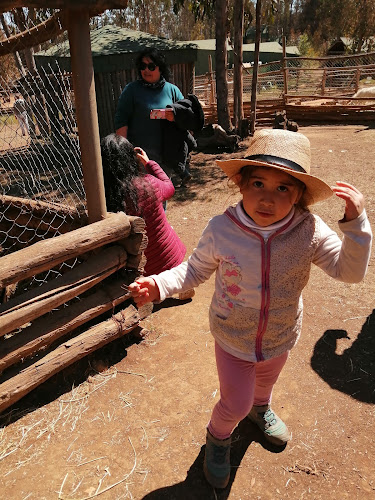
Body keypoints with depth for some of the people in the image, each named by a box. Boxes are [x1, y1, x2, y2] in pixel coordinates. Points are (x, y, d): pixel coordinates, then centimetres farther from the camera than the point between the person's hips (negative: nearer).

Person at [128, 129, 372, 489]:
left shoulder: (309, 231, -24)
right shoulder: (220, 230, -27)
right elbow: (196, 269, -11)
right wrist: (158, 285, -27)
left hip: (280, 338, 3)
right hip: (233, 339, -2)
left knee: (266, 381, 33)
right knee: (235, 404, 14)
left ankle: (260, 409, 71)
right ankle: (218, 437, 51)